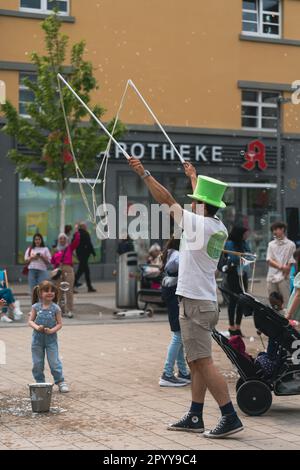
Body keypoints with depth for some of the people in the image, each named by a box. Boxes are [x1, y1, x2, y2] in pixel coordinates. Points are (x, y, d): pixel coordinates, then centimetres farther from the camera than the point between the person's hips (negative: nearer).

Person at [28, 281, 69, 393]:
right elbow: (30, 321, -2)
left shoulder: (55, 308, -6)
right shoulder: (36, 307, -2)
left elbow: (59, 324, -4)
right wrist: (37, 327, -20)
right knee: (37, 363, 8)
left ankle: (60, 382, 7)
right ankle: (40, 382, 21)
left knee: (54, 362, -3)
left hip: (51, 338, -2)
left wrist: (52, 330, -21)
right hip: (37, 338, 2)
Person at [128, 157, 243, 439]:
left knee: (203, 362, -10)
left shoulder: (199, 225, -14)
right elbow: (205, 202, 29)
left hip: (194, 304, -9)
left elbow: (166, 200, -13)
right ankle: (195, 418, 18)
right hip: (206, 302, 9)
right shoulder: (219, 227, 9)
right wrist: (193, 177, 45)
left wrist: (143, 173, -6)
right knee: (196, 362, 13)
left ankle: (230, 418, -12)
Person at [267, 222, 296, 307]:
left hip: (283, 278, -4)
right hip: (271, 277, 4)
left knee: (285, 302, -6)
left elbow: (291, 262, -3)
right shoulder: (271, 244, 13)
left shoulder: (290, 245, 1)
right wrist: (281, 266, -11)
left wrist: (285, 274, -13)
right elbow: (269, 260, 4)